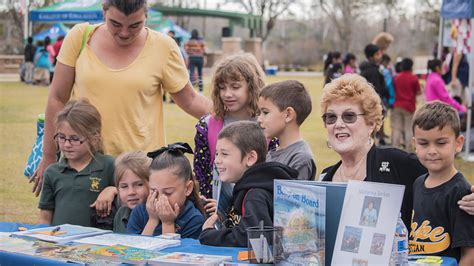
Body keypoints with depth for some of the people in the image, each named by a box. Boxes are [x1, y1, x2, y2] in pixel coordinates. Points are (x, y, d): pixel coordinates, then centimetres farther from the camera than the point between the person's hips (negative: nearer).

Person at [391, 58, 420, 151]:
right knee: (409, 129, 1)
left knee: (397, 129, 5)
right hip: (409, 106, -3)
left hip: (397, 106, 3)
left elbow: (393, 91, 9)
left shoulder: (396, 78, 4)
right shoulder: (413, 78, -6)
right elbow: (418, 92, -2)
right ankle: (408, 151, -1)